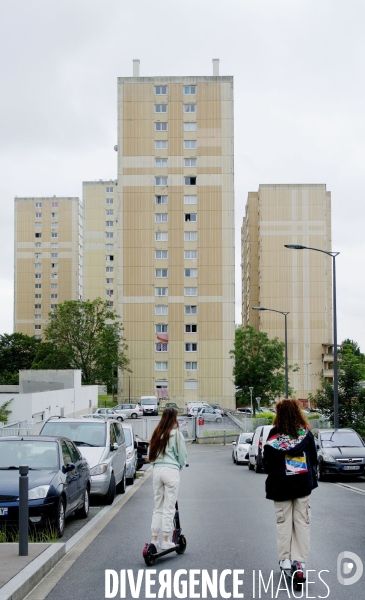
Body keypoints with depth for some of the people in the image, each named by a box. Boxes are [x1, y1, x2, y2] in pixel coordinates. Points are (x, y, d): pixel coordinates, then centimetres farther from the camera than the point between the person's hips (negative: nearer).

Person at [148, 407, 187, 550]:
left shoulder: (156, 434, 8)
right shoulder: (176, 434, -5)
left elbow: (151, 454, 9)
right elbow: (182, 455, 1)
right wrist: (180, 466, 19)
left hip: (157, 470, 5)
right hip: (171, 470, -5)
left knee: (157, 506, 13)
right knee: (169, 507, 1)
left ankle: (154, 539, 14)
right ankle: (166, 540, 3)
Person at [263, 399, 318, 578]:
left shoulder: (274, 435, -10)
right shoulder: (306, 434, -4)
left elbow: (267, 462, -5)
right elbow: (313, 459, 4)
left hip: (281, 484, -1)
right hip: (303, 484, 1)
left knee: (283, 521, 10)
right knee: (302, 522, 6)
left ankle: (285, 558, 9)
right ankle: (299, 561, 1)